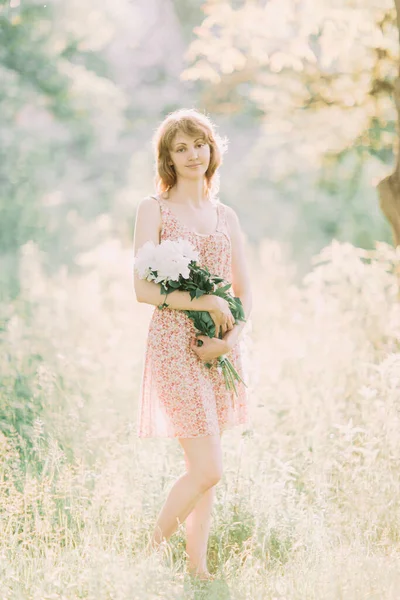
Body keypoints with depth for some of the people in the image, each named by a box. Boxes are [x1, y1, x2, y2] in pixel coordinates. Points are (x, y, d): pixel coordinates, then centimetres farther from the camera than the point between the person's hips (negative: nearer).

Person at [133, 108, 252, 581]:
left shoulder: (225, 216, 13)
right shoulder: (154, 209, -1)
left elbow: (244, 292, 12)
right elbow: (143, 289, -9)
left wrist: (229, 339, -4)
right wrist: (204, 302, -16)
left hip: (219, 347, 5)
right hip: (174, 344, -5)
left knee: (205, 470, 8)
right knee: (207, 468, -11)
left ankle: (197, 565, 17)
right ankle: (151, 556, 7)